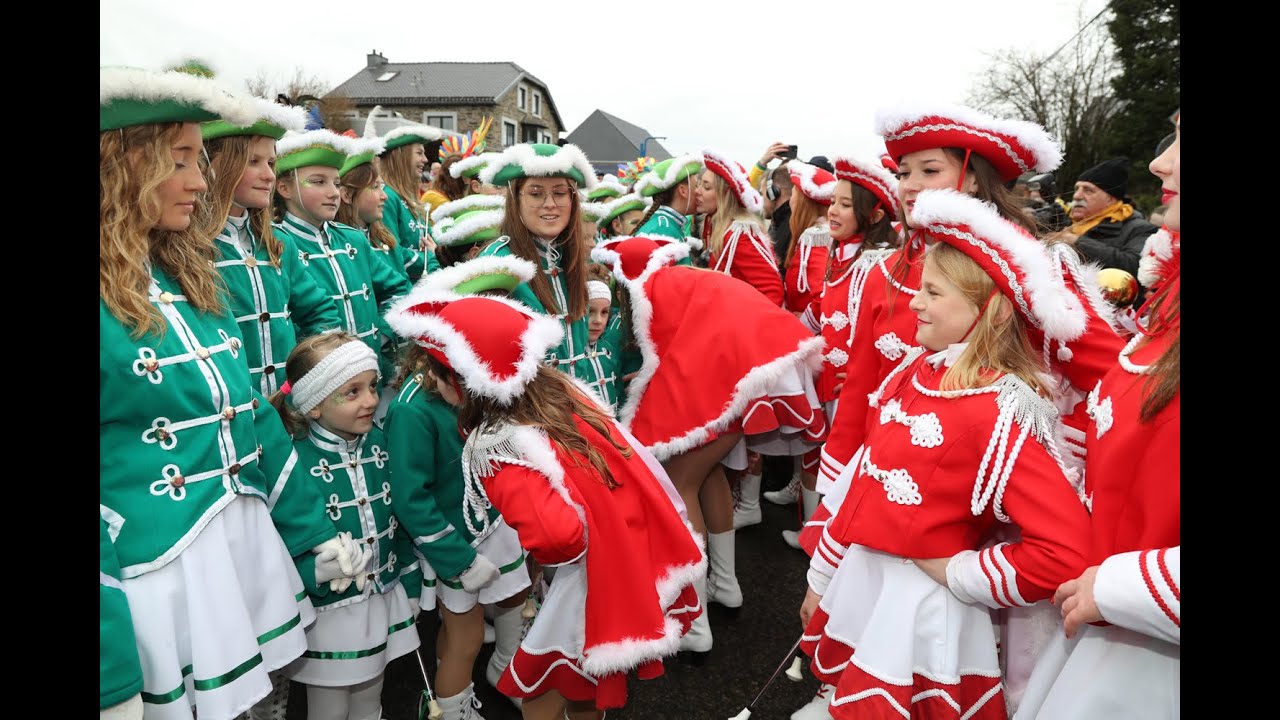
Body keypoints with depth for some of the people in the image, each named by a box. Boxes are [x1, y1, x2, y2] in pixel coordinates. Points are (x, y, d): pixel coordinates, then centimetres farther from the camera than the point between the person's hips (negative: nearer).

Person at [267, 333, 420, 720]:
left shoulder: (379, 442, -3)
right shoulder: (293, 462, -21)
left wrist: (411, 586, 11)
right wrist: (317, 570, -32)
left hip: (385, 601, 5)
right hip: (329, 612, -4)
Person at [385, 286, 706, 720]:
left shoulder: (497, 454, -26)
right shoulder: (559, 389, -5)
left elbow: (555, 536, -36)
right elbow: (635, 459, 5)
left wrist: (547, 556, -15)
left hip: (597, 581, -7)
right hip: (642, 555, 8)